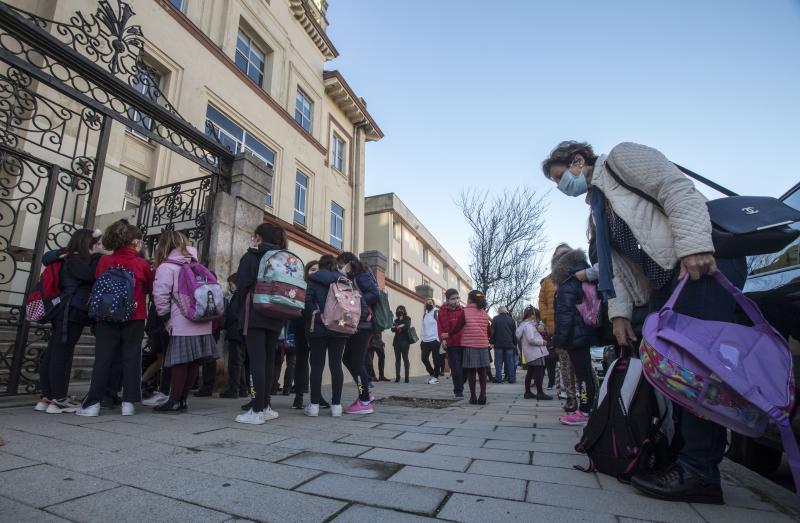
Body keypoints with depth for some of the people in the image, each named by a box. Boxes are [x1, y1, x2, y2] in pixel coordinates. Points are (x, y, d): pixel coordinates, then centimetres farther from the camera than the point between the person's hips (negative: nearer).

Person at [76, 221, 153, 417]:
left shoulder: (104, 261, 0)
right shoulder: (142, 264, -5)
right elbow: (150, 288, 6)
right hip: (134, 317, -2)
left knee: (103, 358, 7)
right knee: (131, 358, 4)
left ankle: (93, 403, 8)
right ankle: (128, 402, 5)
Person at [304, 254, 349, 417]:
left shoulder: (313, 279, 3)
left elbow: (307, 301, -10)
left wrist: (314, 318, -4)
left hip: (319, 328, -2)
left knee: (317, 365, 4)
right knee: (336, 365, 5)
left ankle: (314, 404, 5)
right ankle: (336, 405, 6)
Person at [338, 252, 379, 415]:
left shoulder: (362, 276, -8)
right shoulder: (352, 278, 19)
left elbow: (374, 295, -20)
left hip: (363, 325, -9)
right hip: (356, 325, 9)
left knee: (357, 362, -6)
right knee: (348, 358, 14)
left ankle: (365, 402, 3)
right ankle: (365, 392, 24)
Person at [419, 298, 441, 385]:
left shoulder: (437, 312, -4)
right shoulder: (424, 314, 16)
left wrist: (439, 338, -17)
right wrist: (422, 340, 14)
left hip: (434, 340, -6)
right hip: (425, 341, 6)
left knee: (436, 359, 2)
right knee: (424, 358, 7)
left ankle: (435, 377, 13)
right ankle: (432, 374, 25)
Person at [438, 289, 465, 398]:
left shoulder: (463, 311, 7)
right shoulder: (443, 312, 2)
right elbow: (440, 327, 0)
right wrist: (443, 339, -13)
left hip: (463, 343, 2)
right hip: (452, 345, -2)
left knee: (464, 368, 8)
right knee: (456, 369, -3)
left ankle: (459, 388, 30)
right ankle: (458, 391, 12)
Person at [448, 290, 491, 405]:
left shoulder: (466, 311, -4)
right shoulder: (484, 313, 9)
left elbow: (458, 327, -5)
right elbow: (489, 331, 11)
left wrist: (448, 334, 9)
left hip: (470, 345, -4)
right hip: (483, 345, 4)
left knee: (471, 371, 2)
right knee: (482, 371, 9)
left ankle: (473, 397, 5)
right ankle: (482, 395, 7)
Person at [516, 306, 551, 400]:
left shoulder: (525, 324, 18)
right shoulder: (528, 325, -15)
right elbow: (531, 339, -23)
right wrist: (542, 342, -11)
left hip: (530, 355, 11)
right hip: (535, 353, -11)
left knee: (530, 372, 14)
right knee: (539, 372, -8)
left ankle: (527, 392, 19)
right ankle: (540, 393, -7)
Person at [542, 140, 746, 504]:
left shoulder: (622, 157, 4)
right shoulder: (599, 206, 25)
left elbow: (679, 191, -12)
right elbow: (616, 265, 16)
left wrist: (694, 246, -25)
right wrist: (619, 311, 6)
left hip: (706, 260, -8)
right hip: (664, 283, 9)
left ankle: (699, 470, -10)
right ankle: (678, 451, 10)